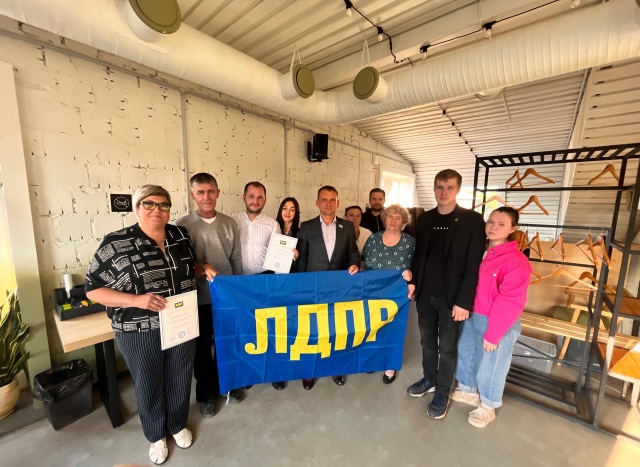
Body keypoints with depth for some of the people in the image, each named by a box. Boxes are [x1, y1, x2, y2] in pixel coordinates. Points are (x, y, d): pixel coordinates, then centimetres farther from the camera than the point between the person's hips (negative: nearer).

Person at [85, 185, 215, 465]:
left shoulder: (180, 235, -1)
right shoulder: (116, 243, -14)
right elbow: (93, 289, -10)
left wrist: (203, 269, -9)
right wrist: (135, 300, -25)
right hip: (139, 333, -3)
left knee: (180, 378, 21)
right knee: (148, 385, 19)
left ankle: (178, 425, 49)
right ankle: (156, 435, 47)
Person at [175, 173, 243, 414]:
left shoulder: (229, 224, 0)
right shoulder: (182, 225, -9)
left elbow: (237, 260, 5)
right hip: (199, 299, -2)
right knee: (202, 348, 16)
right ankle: (205, 393, 38)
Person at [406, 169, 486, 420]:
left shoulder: (472, 220, -8)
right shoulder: (424, 220, 5)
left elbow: (474, 264, -11)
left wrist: (464, 301, -14)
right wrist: (413, 281, 1)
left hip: (451, 297, -4)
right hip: (425, 294, 4)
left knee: (447, 347, 11)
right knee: (427, 341, 18)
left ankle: (442, 393, 31)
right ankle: (429, 379, 40)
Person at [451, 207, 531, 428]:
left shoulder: (516, 261, -20)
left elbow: (509, 303, -20)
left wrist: (493, 333, -18)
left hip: (498, 323, -6)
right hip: (471, 316, 7)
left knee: (490, 365, 13)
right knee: (465, 354, 21)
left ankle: (487, 406, 39)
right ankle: (468, 390, 47)